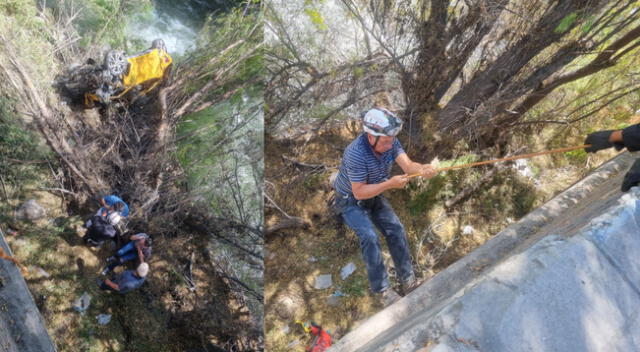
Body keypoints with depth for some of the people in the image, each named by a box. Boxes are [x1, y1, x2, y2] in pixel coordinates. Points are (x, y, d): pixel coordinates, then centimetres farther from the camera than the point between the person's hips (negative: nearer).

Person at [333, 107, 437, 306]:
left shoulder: (390, 143, -16)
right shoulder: (356, 153, -34)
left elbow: (407, 165, -26)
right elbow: (359, 192, -30)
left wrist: (422, 169, -49)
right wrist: (390, 184, -39)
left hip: (374, 196, 6)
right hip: (350, 200, -5)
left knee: (395, 229, -9)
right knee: (369, 236, -24)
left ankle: (408, 281, 5)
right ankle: (383, 289, -10)